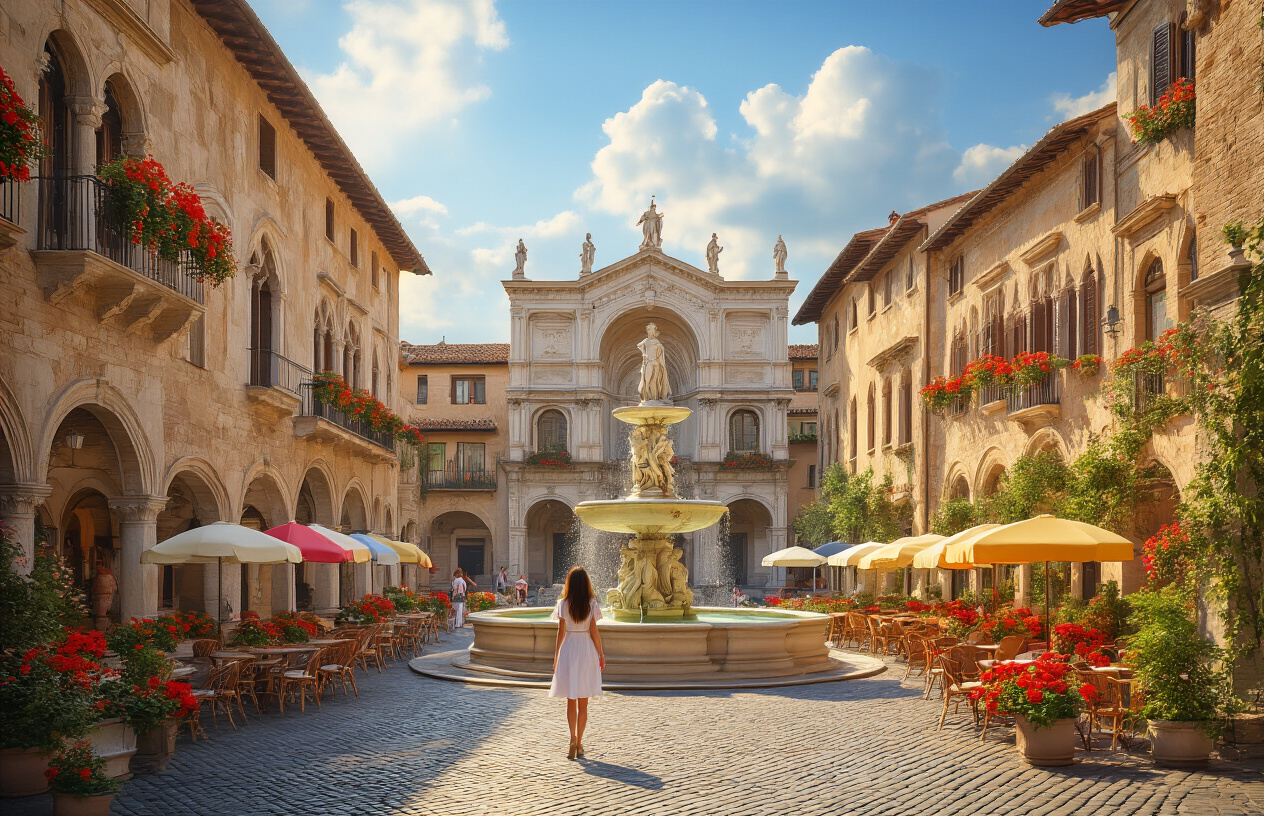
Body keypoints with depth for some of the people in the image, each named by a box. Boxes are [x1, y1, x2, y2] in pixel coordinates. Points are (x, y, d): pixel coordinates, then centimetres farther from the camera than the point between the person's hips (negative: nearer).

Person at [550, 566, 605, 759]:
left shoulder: (563, 604, -4)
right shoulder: (592, 604, -4)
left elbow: (561, 632, -3)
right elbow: (594, 632, -4)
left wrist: (556, 657, 5)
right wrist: (601, 654, 5)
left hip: (568, 650, 0)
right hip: (587, 650, 0)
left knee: (571, 701, 8)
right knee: (583, 703, 8)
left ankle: (573, 738, -10)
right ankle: (579, 743, 10)